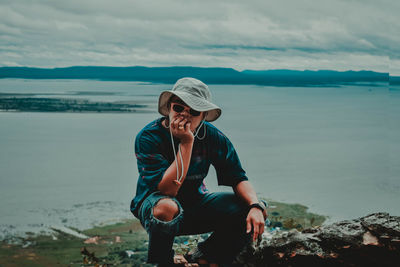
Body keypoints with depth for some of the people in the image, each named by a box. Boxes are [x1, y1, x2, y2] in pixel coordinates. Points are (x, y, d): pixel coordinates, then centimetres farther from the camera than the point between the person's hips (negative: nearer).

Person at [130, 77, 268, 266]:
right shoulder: (148, 137, -21)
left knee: (258, 212, -14)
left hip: (196, 203, 5)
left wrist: (256, 206, -27)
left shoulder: (213, 137, -9)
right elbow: (168, 189, -30)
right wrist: (186, 143, -32)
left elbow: (237, 177, -7)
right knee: (167, 208, -42)